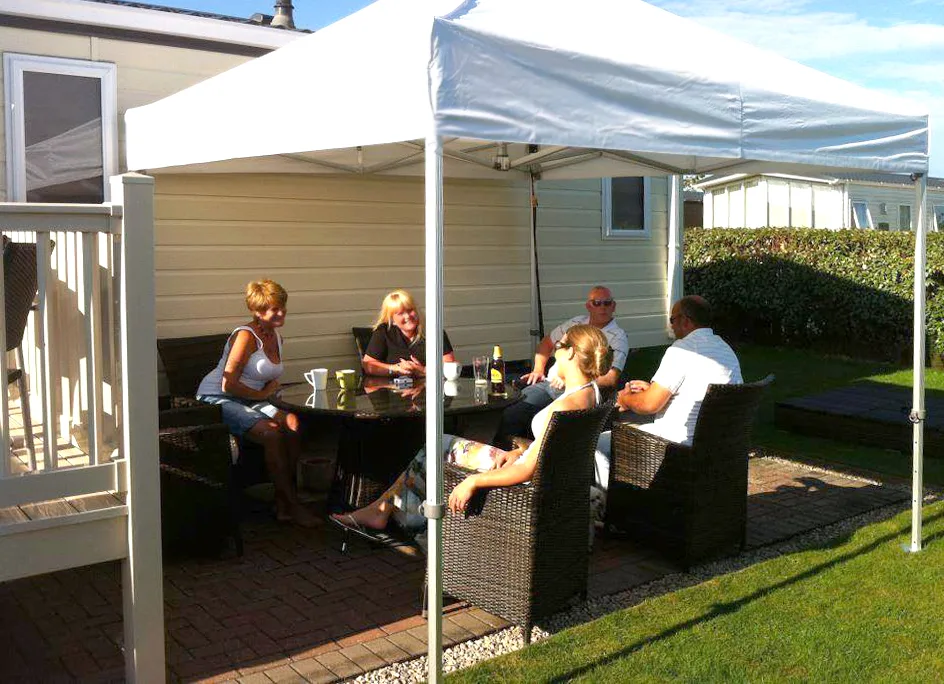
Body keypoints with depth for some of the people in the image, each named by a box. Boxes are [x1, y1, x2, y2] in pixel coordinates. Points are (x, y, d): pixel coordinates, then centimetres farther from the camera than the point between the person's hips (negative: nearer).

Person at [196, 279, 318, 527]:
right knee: (272, 434, -29)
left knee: (293, 424, -18)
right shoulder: (246, 336, -17)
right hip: (217, 400, -8)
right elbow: (228, 385, -20)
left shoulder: (276, 337, 11)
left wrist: (272, 387, 4)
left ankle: (282, 504, -13)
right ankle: (293, 505, -16)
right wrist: (262, 394, -8)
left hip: (249, 401, 8)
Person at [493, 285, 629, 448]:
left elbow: (611, 379, -11)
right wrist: (538, 370, 16)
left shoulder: (618, 337, 0)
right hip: (548, 383, 6)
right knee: (510, 414, -19)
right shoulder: (576, 323, 18)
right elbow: (547, 343, 32)